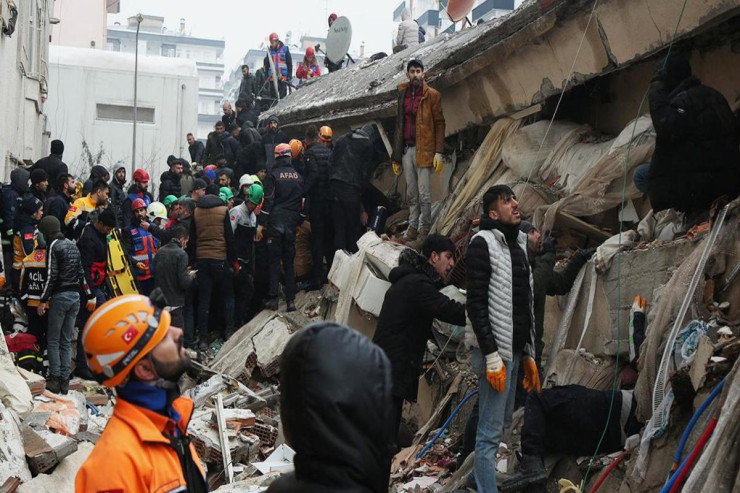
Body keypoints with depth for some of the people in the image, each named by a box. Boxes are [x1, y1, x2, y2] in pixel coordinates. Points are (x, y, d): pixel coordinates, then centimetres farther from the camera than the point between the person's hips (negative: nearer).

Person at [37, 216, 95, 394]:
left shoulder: (54, 246, -9)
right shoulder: (72, 245, 13)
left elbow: (52, 276, -14)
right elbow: (82, 272, 15)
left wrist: (43, 300, -11)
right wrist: (90, 296, 17)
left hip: (60, 296, -7)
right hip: (75, 295, 7)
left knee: (53, 340, 1)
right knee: (67, 341, 9)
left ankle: (55, 379, -1)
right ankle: (65, 380, 9)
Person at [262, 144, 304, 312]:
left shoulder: (273, 175, -5)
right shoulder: (298, 176, 8)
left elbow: (268, 200, -9)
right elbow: (302, 200, 12)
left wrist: (262, 223, -7)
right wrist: (300, 221, 18)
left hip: (275, 221, -3)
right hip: (291, 222, 3)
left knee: (274, 260, 1)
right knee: (289, 261, 7)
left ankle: (273, 298, -4)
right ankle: (291, 300, 3)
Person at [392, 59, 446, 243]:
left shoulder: (432, 95, 0)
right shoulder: (403, 94, 13)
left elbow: (439, 124, -3)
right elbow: (399, 125, 15)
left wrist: (439, 153, -10)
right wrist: (396, 156, 12)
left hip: (423, 150, -4)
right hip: (406, 150, 5)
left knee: (423, 194, -4)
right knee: (411, 194, 9)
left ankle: (424, 228, 5)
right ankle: (412, 227, 15)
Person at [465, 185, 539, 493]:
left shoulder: (518, 245, 14)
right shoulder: (483, 243, -11)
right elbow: (476, 304, -16)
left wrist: (529, 355, 17)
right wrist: (492, 357, -20)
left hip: (514, 351, 9)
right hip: (495, 352, -9)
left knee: (502, 425, 14)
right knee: (491, 432, -6)